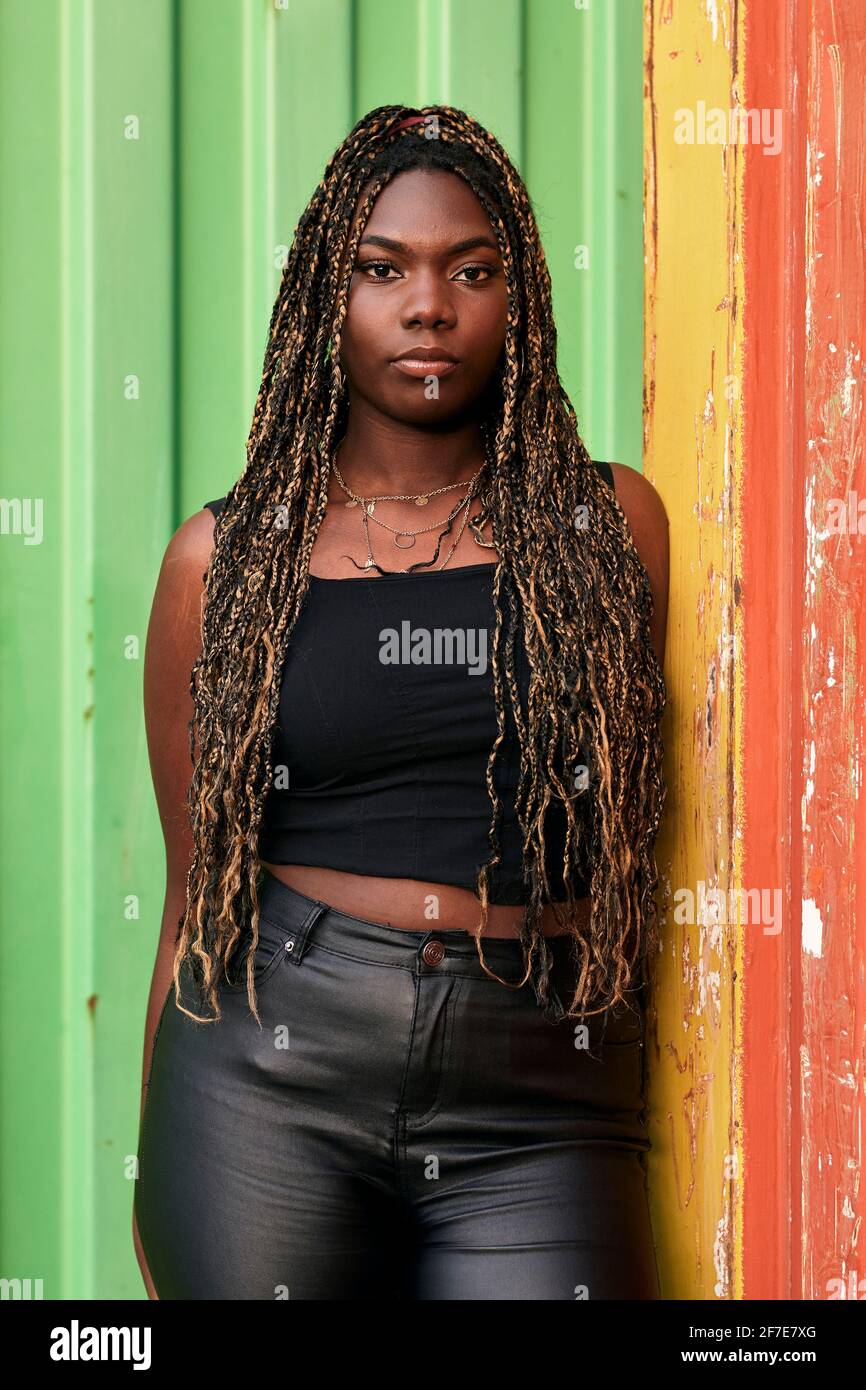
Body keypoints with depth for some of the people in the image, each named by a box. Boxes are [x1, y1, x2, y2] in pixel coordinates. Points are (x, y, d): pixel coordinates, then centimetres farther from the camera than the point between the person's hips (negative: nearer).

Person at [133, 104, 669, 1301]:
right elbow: (196, 886, 9)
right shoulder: (227, 556, 5)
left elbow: (629, 839, 13)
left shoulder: (612, 524, 6)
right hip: (273, 1069, 0)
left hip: (539, 1108, 0)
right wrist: (156, 1177, 11)